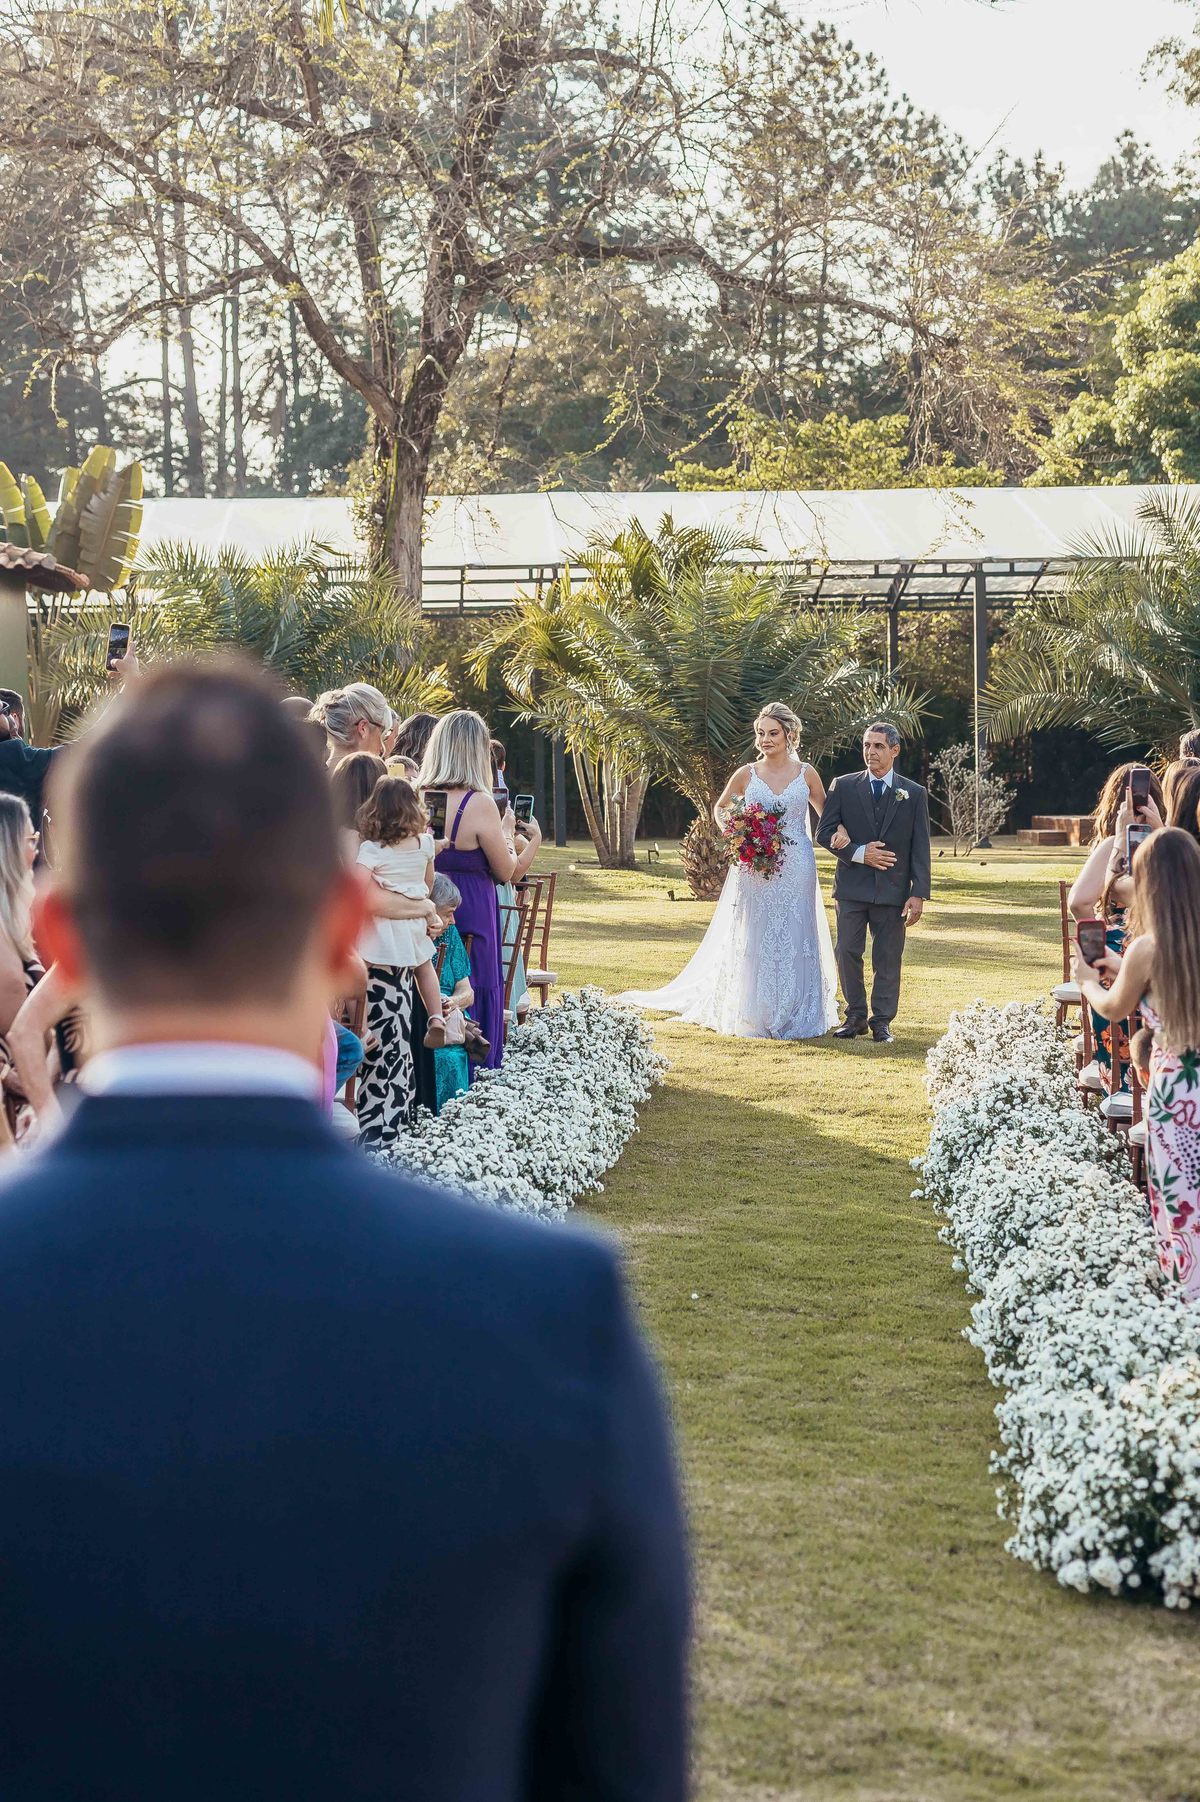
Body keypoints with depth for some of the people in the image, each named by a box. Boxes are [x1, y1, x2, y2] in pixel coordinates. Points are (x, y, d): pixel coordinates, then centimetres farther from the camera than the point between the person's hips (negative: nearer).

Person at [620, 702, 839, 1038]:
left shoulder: (806, 774, 2)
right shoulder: (746, 775, 2)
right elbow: (720, 808, 17)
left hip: (796, 870, 0)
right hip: (754, 868, 0)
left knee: (794, 939, 3)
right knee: (753, 939, 2)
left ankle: (795, 1015, 12)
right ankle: (752, 1018, 9)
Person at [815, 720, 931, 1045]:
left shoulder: (914, 794, 4)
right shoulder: (843, 786, 4)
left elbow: (920, 848, 1)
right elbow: (825, 833, 1)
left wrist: (919, 894, -7)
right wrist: (859, 853, -13)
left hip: (893, 891, 0)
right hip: (851, 887, 1)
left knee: (888, 958, 3)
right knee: (848, 954, 2)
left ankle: (882, 1021, 11)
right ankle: (855, 1017, 15)